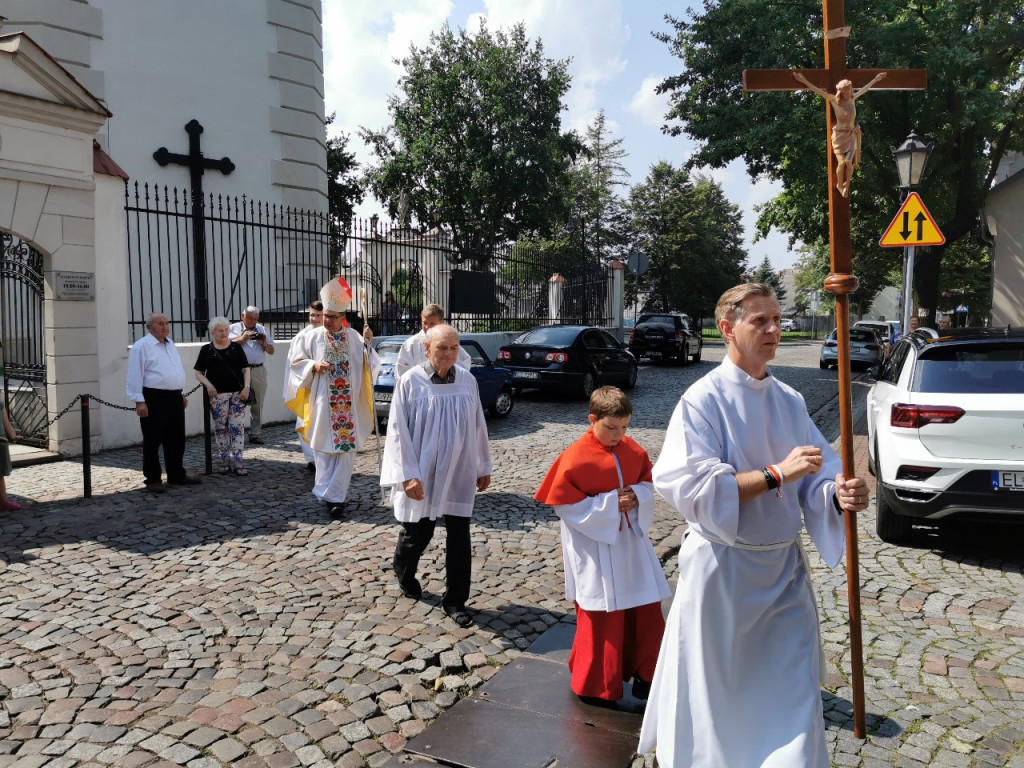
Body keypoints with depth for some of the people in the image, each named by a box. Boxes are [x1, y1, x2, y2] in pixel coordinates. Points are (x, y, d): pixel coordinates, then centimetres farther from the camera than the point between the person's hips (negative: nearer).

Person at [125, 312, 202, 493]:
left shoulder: (170, 344, 17)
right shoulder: (141, 346, -8)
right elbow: (135, 375, -12)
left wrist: (182, 394, 22)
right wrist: (139, 401, -17)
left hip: (175, 398, 8)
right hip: (154, 399, -8)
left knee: (176, 440, 13)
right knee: (152, 442, 1)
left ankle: (176, 475, 24)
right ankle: (152, 480, 9)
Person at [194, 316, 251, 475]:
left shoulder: (236, 348, 8)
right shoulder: (206, 350, 7)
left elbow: (246, 369, 8)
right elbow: (198, 373, 7)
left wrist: (246, 386, -5)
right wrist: (208, 384, -10)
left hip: (237, 393, 0)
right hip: (217, 394, 0)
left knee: (237, 427, -3)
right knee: (220, 428, 5)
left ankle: (237, 462, 0)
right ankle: (224, 461, 15)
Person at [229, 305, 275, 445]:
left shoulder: (262, 329, 17)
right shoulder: (234, 328, 7)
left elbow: (271, 351, 16)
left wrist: (264, 343, -3)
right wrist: (243, 338, -13)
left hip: (258, 370, 4)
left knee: (257, 404, 7)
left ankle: (255, 434, 14)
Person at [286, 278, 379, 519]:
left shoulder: (355, 338, 5)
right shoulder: (311, 336, 2)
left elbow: (369, 365, 3)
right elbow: (296, 362, 4)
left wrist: (367, 343, -10)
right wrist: (314, 366, -13)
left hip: (348, 406, 1)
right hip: (322, 404, -1)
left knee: (346, 448, 0)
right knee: (324, 449, 3)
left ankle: (333, 496, 8)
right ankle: (334, 496, 15)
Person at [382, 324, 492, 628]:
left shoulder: (468, 381, -2)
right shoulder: (410, 382, -12)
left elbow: (478, 426, 6)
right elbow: (398, 430, -10)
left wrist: (483, 467, 10)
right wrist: (408, 475, -14)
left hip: (459, 475, 3)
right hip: (422, 476, -2)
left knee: (459, 539, 4)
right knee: (418, 533, 13)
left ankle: (455, 600, 19)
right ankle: (403, 570, 45)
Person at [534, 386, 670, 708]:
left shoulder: (633, 450, 0)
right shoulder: (575, 458, -18)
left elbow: (648, 484, 11)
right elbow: (565, 506, -16)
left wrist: (637, 496, -13)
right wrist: (610, 503, -21)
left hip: (631, 542, 6)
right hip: (595, 547, -6)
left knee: (647, 608, 13)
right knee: (601, 616, 5)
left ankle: (642, 671, 35)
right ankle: (594, 685, 26)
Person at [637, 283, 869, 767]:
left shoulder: (790, 401, 5)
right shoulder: (704, 400, -14)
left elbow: (818, 474, 3)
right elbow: (692, 488, -23)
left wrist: (840, 494, -19)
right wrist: (777, 474, -24)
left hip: (785, 568, 5)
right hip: (722, 570, -5)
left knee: (796, 697, 12)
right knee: (713, 693, 13)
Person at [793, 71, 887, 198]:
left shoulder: (852, 98, 5)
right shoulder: (834, 100, -8)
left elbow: (864, 89, 22)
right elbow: (818, 91, -16)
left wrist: (875, 79, 33)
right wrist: (804, 81, -24)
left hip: (851, 135, 3)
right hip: (839, 135, -3)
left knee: (849, 162, -9)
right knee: (841, 162, -11)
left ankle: (847, 185, 14)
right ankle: (839, 185, 15)